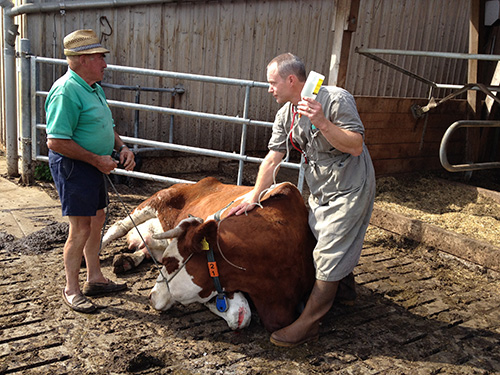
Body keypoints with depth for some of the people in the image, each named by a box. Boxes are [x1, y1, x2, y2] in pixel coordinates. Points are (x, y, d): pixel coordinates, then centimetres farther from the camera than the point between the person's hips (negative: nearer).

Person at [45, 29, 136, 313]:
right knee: (81, 229, -5)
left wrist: (121, 147, 4)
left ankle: (95, 279, 30)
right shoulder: (66, 91, -19)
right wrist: (97, 159, -20)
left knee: (97, 220, 16)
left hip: (95, 166, 10)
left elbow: (106, 125, 23)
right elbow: (56, 141, -25)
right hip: (73, 166, -10)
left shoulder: (94, 87, 13)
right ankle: (71, 290, 13)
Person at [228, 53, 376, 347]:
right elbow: (272, 159, 5)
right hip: (321, 191, 7)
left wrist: (321, 122, -33)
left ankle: (307, 325, 3)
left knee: (329, 258, -5)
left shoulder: (336, 99, -18)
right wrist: (253, 198, 3)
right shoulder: (286, 114, 4)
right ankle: (346, 282, 46)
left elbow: (356, 146, -22)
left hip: (350, 188, -7)